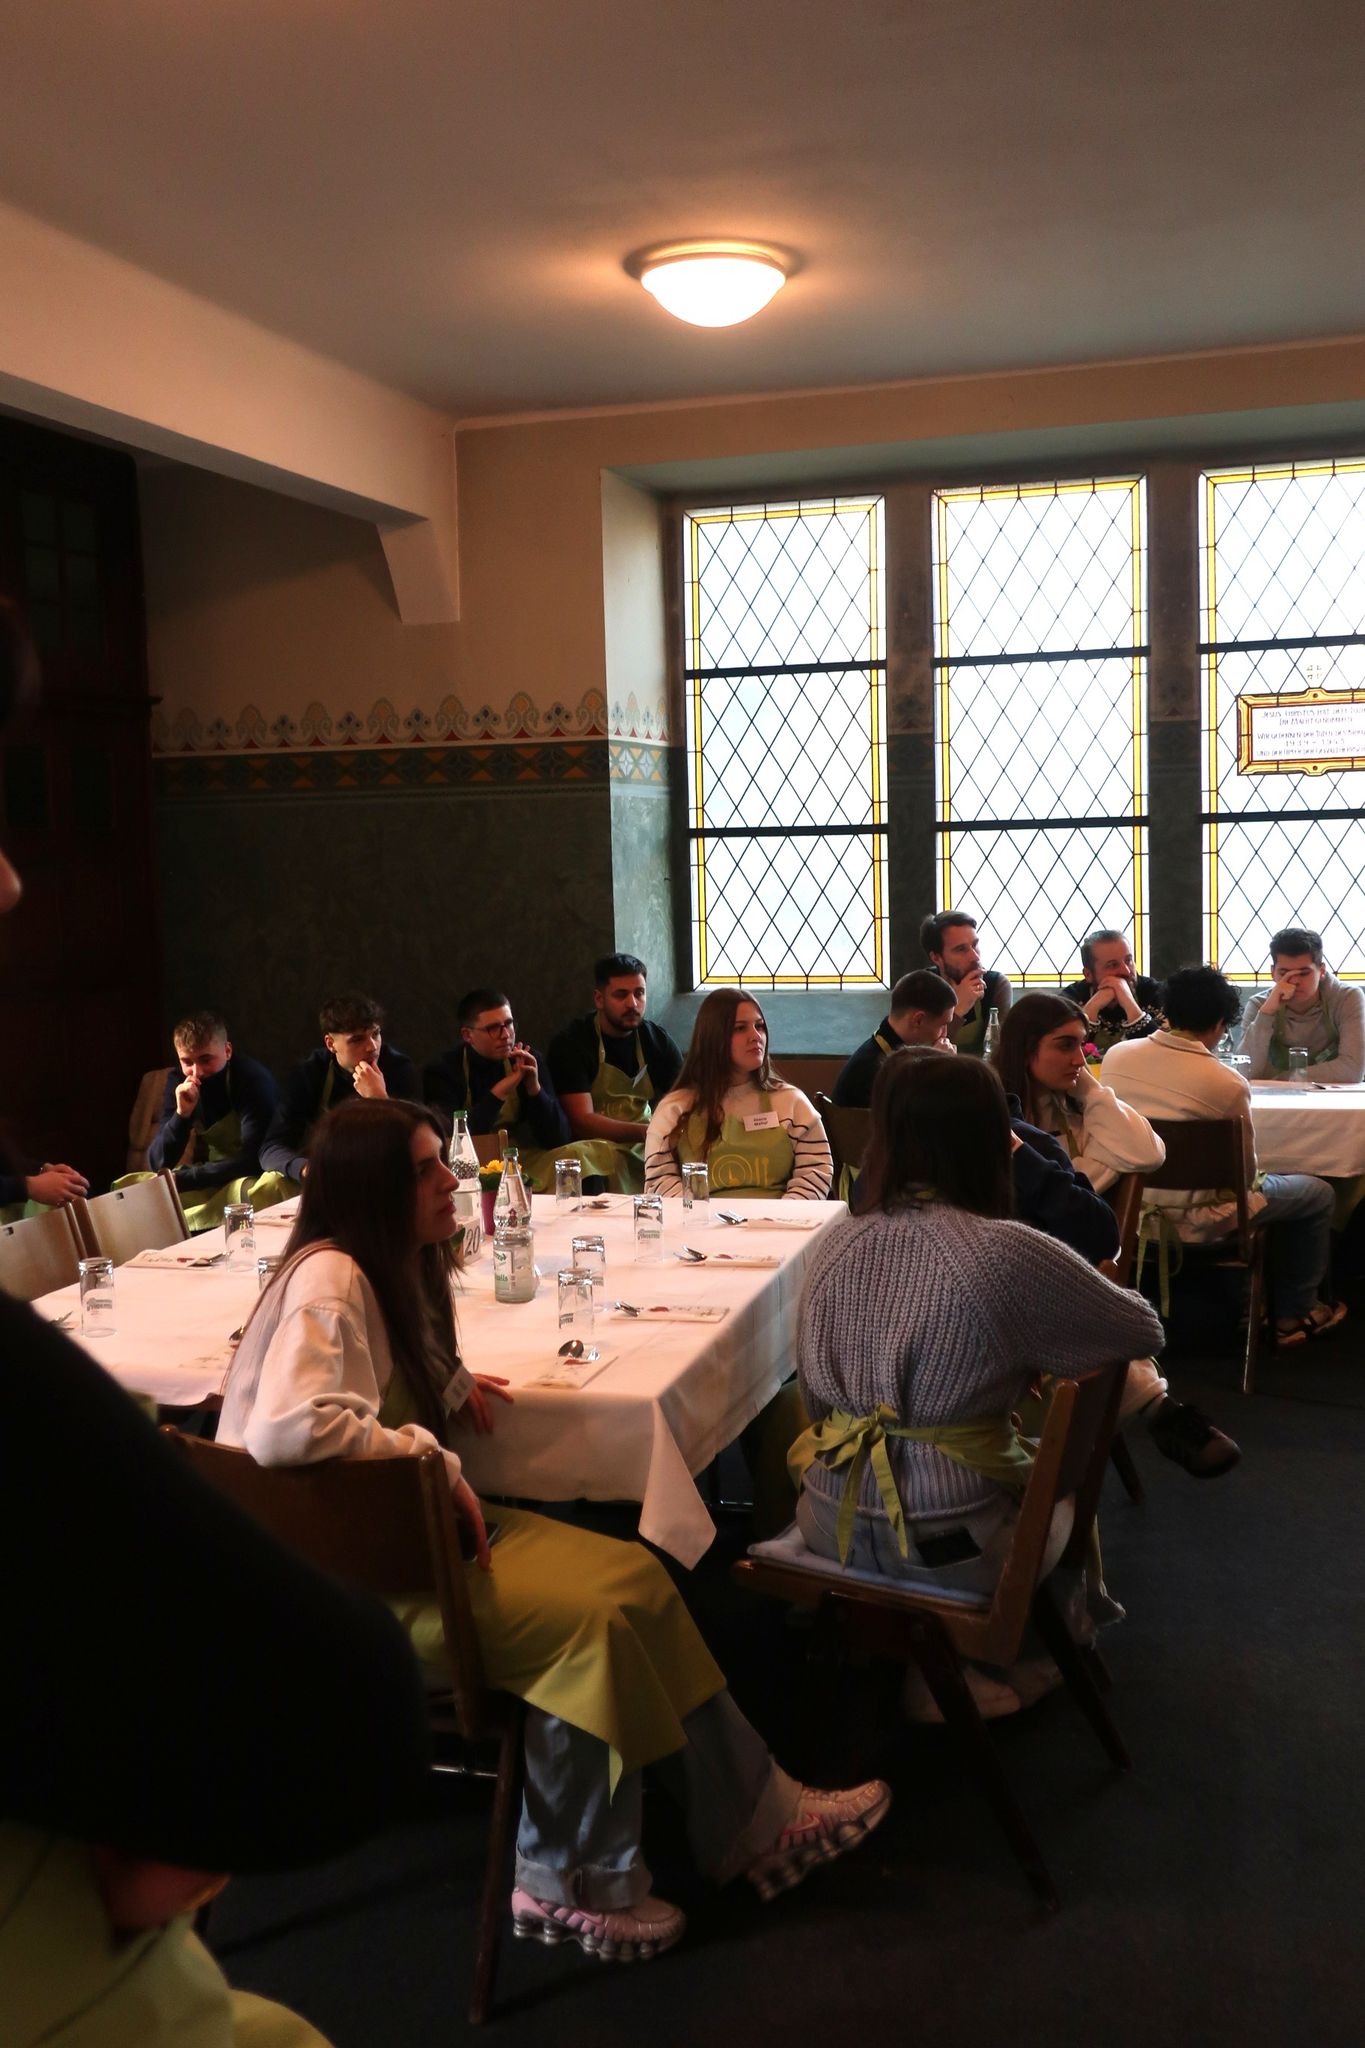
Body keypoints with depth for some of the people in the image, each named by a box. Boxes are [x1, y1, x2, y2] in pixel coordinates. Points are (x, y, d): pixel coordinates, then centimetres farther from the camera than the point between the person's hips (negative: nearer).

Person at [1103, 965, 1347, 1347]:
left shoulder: (1115, 1056, -9)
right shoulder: (1228, 1084, -23)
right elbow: (1246, 1173, -9)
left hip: (1129, 1205, 6)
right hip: (1194, 1220, -6)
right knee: (1318, 1192, 19)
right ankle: (1294, 1316, 32)